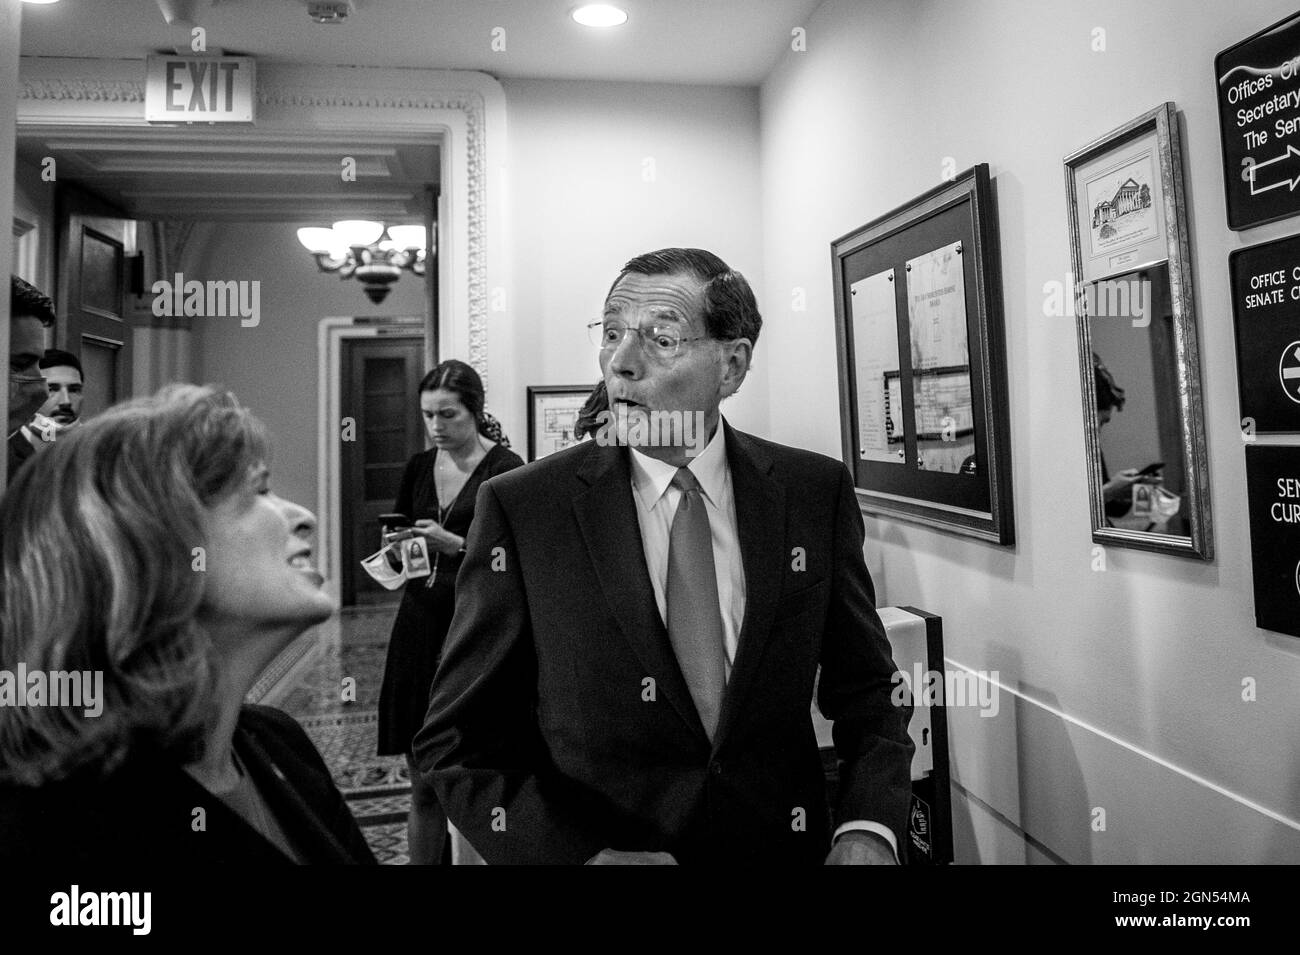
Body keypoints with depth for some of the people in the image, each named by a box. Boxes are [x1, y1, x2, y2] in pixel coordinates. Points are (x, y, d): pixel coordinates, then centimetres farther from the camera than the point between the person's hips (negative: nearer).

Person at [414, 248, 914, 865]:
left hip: (786, 844, 2)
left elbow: (870, 692, 0)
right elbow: (456, 740, -10)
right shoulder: (520, 508, -13)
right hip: (580, 848, -1)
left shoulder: (816, 493, -8)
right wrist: (583, 852, -23)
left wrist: (868, 830, -16)